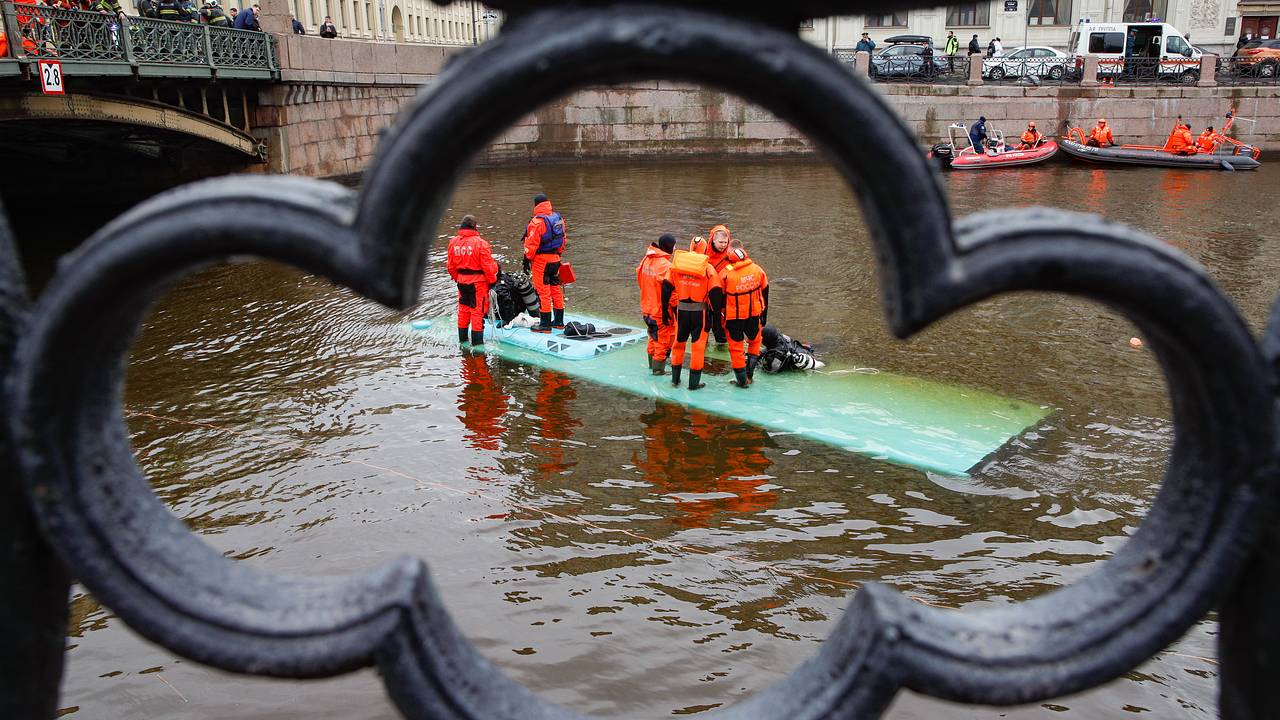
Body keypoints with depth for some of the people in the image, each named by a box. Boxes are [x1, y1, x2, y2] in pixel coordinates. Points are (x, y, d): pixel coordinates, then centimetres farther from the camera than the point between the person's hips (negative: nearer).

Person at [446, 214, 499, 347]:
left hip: (461, 281, 5)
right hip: (478, 281, -5)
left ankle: (462, 337, 29)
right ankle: (477, 340, 8)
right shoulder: (480, 243, -19)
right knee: (478, 310, 4)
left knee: (463, 309, 19)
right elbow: (488, 265, -15)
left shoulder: (453, 242, -1)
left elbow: (451, 265, 8)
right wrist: (492, 280, -1)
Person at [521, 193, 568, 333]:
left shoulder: (537, 221, -16)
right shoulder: (558, 218, 8)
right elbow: (563, 239, 16)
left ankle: (545, 325, -1)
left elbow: (531, 244, -16)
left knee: (543, 292, -3)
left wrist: (527, 260, -8)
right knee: (556, 289, 15)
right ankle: (559, 321, 23)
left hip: (541, 260, -7)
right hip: (555, 258, 8)